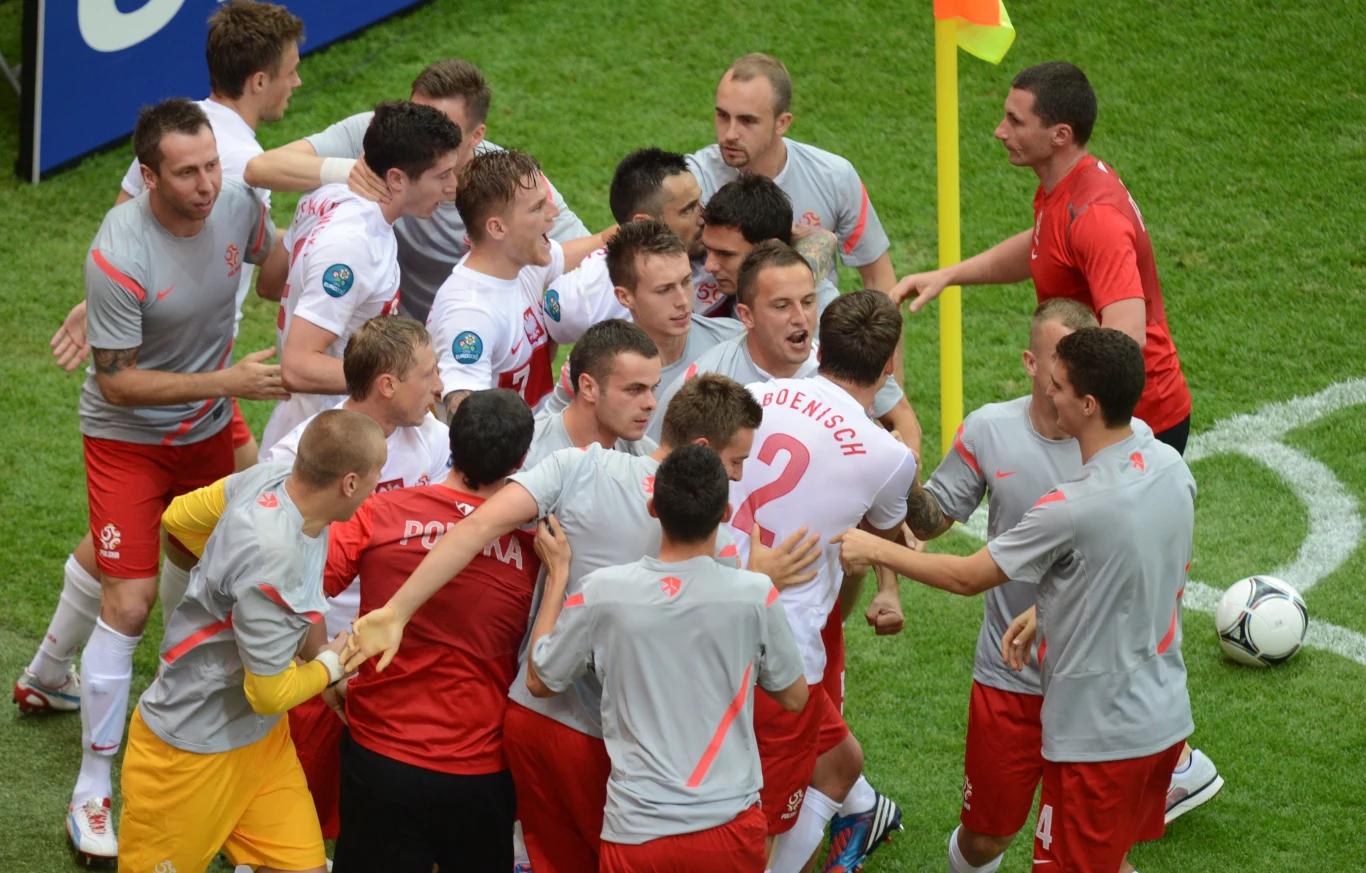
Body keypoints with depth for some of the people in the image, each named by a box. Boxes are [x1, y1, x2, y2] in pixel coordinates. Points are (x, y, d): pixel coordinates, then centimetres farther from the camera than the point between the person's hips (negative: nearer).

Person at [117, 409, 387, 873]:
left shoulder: (269, 477, -11)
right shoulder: (274, 562, -35)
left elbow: (180, 518, 9)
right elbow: (271, 693, -24)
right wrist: (330, 664, -4)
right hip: (194, 751, -8)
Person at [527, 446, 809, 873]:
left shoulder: (602, 593, -10)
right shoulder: (755, 595, -10)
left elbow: (540, 681, 7)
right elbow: (794, 697, 7)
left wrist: (557, 574, 15)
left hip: (636, 831, 0)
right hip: (730, 822, 0)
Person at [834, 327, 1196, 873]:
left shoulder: (1070, 511, -27)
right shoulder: (1172, 468, -4)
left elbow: (966, 577, -13)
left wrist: (875, 551, -2)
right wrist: (1050, 612, 12)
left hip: (1097, 736, -8)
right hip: (1165, 719, 8)